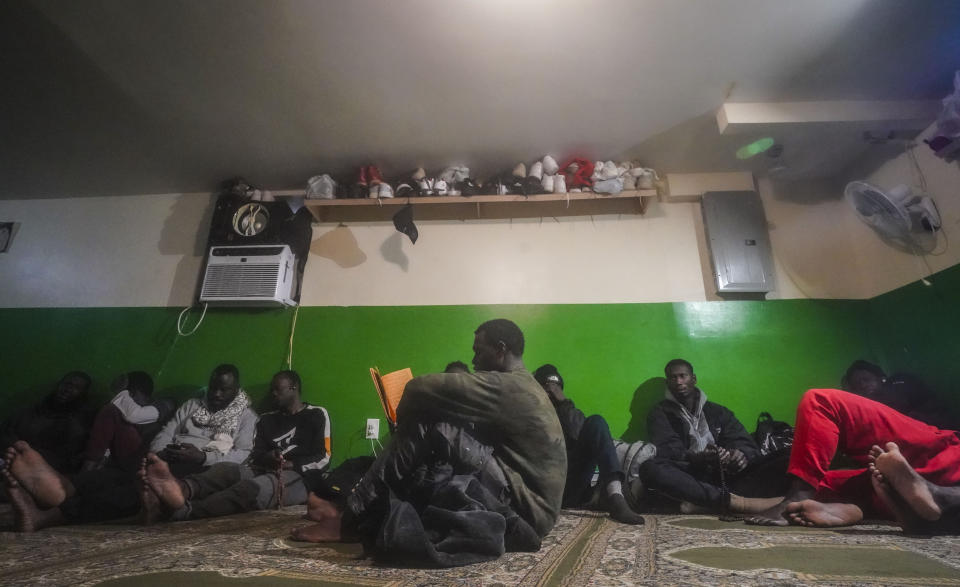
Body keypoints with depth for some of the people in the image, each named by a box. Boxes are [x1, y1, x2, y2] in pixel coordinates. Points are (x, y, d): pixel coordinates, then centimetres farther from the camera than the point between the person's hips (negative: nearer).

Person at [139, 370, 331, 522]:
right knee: (225, 469, -27)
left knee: (253, 488, -38)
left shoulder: (316, 415, 11)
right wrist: (267, 458, -10)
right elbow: (256, 455, 13)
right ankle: (181, 489, -61)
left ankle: (182, 508, -61)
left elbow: (323, 459, 1)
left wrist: (290, 465, -12)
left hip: (299, 478, -5)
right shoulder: (267, 419, 26)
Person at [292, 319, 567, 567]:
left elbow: (421, 388, -23)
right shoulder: (522, 386, 15)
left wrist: (403, 417, -1)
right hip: (527, 504, 10)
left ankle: (349, 519, -8)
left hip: (524, 506, -10)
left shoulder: (507, 386, -17)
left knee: (427, 427, -17)